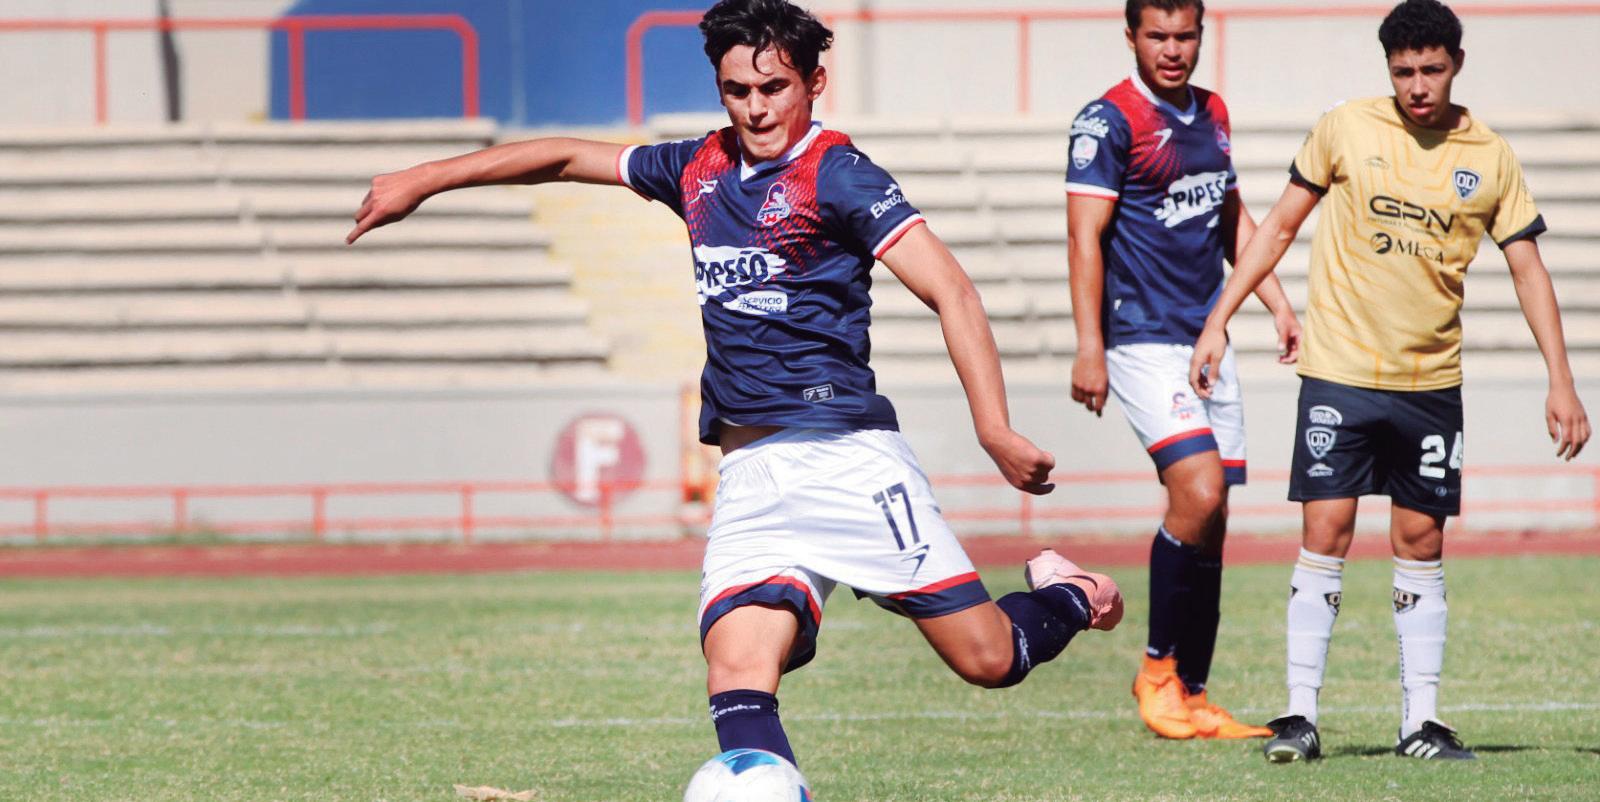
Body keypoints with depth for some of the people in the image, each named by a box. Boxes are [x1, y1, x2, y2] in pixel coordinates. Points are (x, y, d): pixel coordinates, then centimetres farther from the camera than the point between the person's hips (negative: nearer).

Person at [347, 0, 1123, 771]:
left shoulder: (836, 172, -5)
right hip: (750, 477, 5)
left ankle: (1067, 598, 29)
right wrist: (423, 179, 30)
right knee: (736, 670, -18)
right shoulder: (701, 169, 14)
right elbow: (570, 157, 28)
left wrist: (995, 430, -21)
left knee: (987, 659, -4)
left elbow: (950, 290, -11)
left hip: (846, 455, -5)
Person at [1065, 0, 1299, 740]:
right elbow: (1085, 238, -13)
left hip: (1208, 340, 8)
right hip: (1144, 341, -8)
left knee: (1209, 524, 5)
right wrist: (1089, 346, -20)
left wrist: (1277, 305, 20)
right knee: (1199, 494, -21)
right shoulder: (1109, 122, -8)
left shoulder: (1211, 114, 14)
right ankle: (1157, 668, -6)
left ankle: (1191, 699, 11)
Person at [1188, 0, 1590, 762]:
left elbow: (1528, 269, 6)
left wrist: (1560, 381, 0)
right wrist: (1219, 320, 2)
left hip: (1430, 381, 2)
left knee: (1422, 543, 4)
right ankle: (1300, 713, -4)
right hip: (1339, 371, -2)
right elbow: (1279, 225, 6)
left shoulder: (1490, 157, 2)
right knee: (1325, 534, -7)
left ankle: (1421, 721, 9)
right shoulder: (1345, 129, -1)